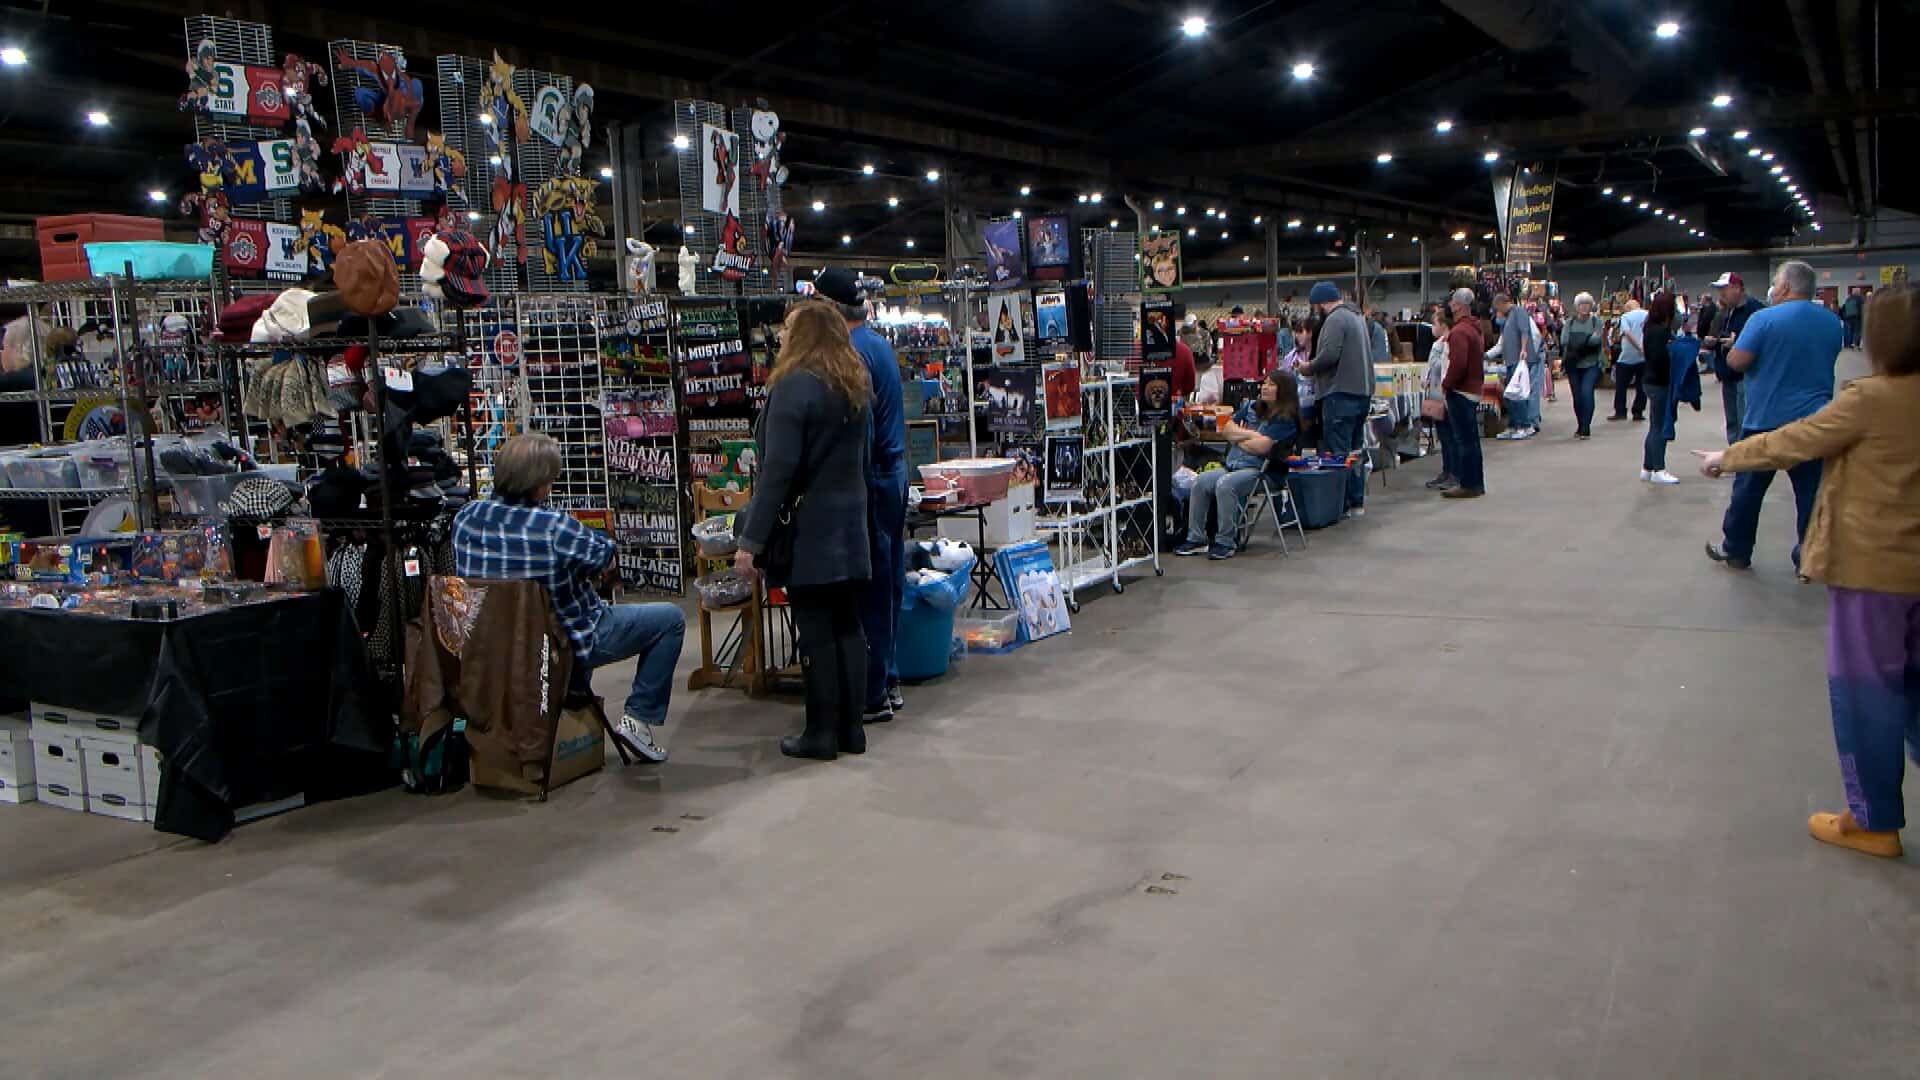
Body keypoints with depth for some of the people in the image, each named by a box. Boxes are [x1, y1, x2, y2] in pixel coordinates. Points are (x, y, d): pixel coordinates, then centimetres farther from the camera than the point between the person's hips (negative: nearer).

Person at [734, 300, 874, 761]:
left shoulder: (794, 386, -15)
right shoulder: (856, 386, 10)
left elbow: (778, 471, -19)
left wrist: (751, 540, -17)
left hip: (807, 530, -7)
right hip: (849, 526, 7)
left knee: (815, 631, -1)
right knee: (847, 624, 10)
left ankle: (822, 733, 6)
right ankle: (851, 729, 16)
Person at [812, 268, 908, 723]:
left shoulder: (852, 353, -17)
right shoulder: (880, 344, 14)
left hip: (870, 479, -10)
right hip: (893, 470, 10)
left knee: (869, 587, -4)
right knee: (888, 579, 15)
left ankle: (874, 694, 2)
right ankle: (888, 681, 24)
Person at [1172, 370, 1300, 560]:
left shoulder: (1285, 419, -4)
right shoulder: (1250, 407, 19)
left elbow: (1261, 446, -15)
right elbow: (1227, 429, 12)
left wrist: (1238, 439, 1)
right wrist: (1250, 434, -3)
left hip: (1259, 470, -7)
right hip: (1233, 466, 7)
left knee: (1224, 484, -33)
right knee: (1201, 481, -16)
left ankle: (1226, 542, -24)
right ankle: (1196, 539, -11)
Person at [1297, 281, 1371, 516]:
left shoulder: (1335, 319, -12)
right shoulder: (1356, 316, 19)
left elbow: (1329, 355, -23)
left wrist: (1309, 369, -6)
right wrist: (1315, 368, 18)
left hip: (1341, 393, -10)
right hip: (1363, 391, 10)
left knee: (1338, 452, -6)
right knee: (1355, 450, 15)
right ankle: (1357, 502, 19)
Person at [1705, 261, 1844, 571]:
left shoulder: (1765, 319, -13)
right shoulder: (1833, 323, 5)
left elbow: (1736, 361, -15)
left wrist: (1734, 345, 4)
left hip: (1766, 420, -4)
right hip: (1814, 421, 4)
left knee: (1749, 488, 9)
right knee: (1811, 492, 7)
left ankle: (1736, 551, 18)